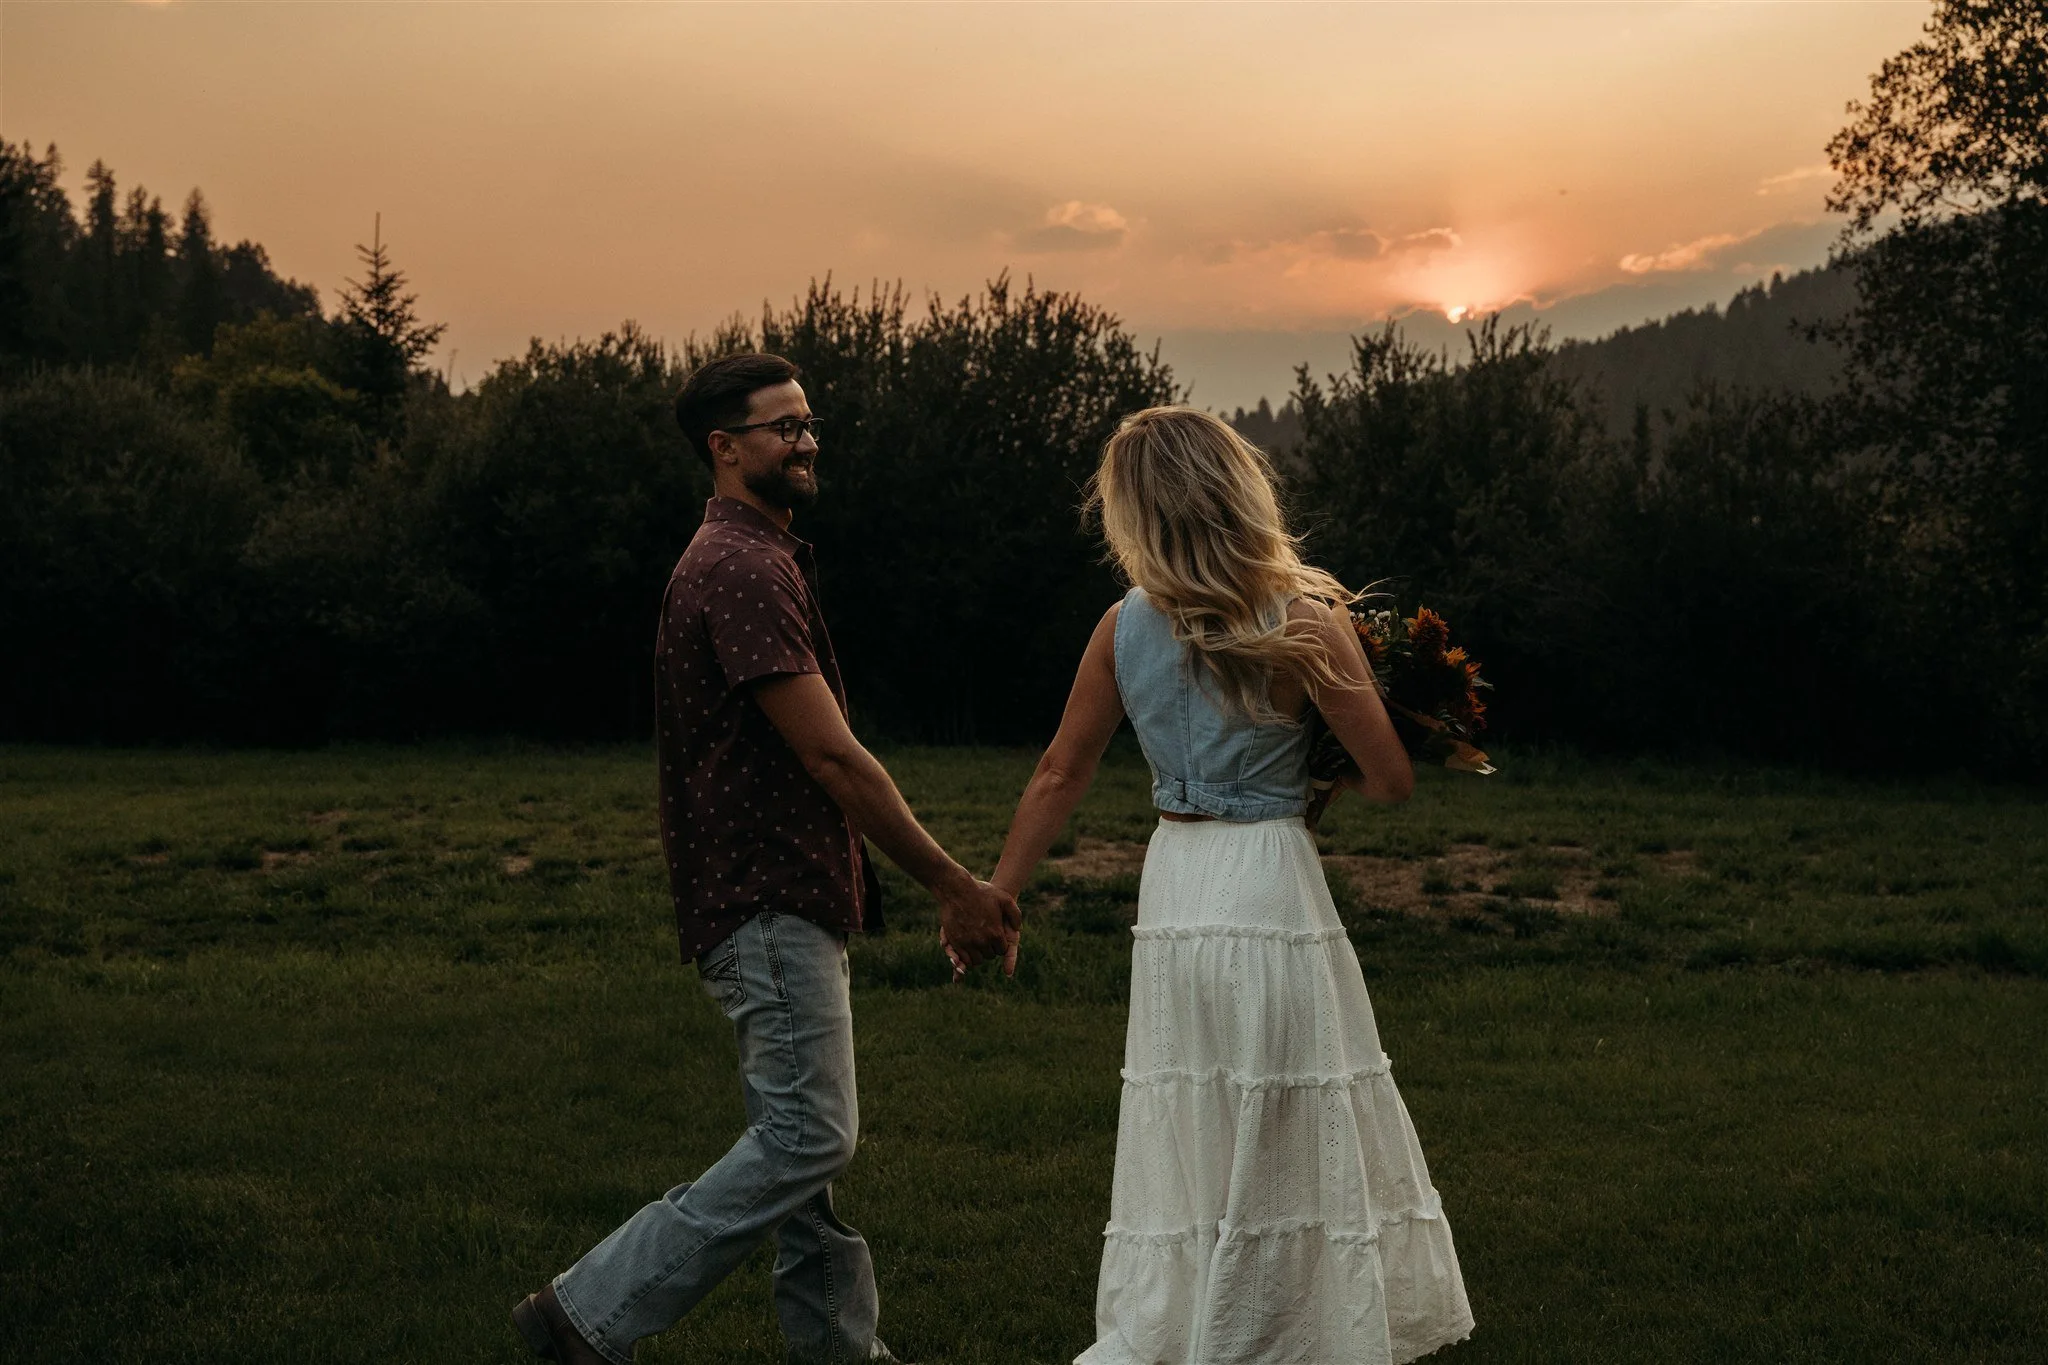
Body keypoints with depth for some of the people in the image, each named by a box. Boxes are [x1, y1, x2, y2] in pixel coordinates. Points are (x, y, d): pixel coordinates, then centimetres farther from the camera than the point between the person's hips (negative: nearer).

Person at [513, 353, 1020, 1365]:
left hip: (779, 894, 11)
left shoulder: (752, 558, 19)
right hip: (767, 900, -11)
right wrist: (952, 885, -15)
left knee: (802, 1134, 14)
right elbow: (831, 757, -20)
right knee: (806, 1138, -7)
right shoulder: (743, 569, -16)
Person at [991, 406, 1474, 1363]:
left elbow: (1059, 776, 8)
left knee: (1193, 1155, 16)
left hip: (1173, 885, 4)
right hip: (1270, 880, -4)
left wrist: (996, 893, 20)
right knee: (1292, 1148, 8)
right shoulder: (1302, 620, -11)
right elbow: (1390, 781, -8)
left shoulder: (1126, 628, -1)